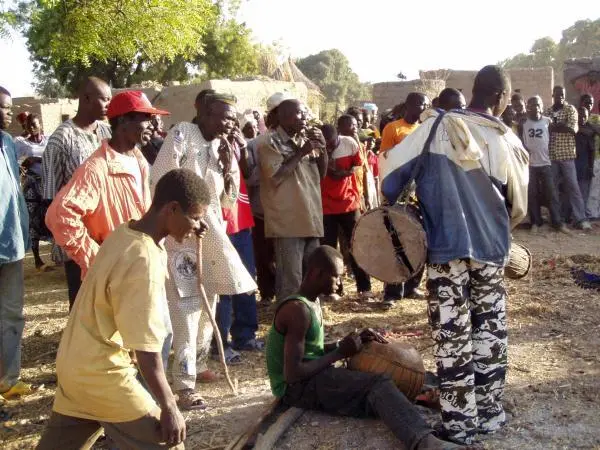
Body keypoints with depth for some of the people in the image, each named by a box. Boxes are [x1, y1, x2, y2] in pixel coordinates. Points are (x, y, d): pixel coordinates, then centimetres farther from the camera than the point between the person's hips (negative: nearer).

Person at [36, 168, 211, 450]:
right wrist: (169, 407, -17)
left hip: (73, 364, 9)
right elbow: (146, 348, -25)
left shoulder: (123, 234, -1)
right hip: (101, 372, -9)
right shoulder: (144, 262, -27)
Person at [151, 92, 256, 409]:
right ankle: (184, 383, -8)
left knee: (208, 301, 15)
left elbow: (228, 199, 11)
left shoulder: (220, 147, 12)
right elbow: (161, 180, -15)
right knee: (187, 305, -11)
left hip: (212, 231, 7)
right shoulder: (182, 134, -8)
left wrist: (228, 163, -2)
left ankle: (198, 364, 32)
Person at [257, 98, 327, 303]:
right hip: (287, 222, -7)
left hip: (311, 219, 7)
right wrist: (300, 153, -13)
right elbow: (275, 177, -16)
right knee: (290, 281, -5)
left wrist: (322, 148, 0)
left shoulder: (306, 139, 15)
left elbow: (321, 173, 16)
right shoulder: (269, 141, -6)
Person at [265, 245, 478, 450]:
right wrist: (340, 353, -15)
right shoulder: (298, 310, -19)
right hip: (296, 387, -10)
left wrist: (350, 341, 2)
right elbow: (292, 374, -23)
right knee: (377, 383, -27)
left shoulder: (312, 303, 13)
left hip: (313, 377, 10)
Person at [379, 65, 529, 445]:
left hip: (446, 245, -2)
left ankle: (460, 423, 10)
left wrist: (391, 208, 11)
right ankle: (489, 413, 25)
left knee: (453, 335, 3)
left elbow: (393, 167, -6)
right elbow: (519, 207, 10)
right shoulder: (507, 141, 1)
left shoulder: (439, 125, -5)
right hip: (491, 248, 2)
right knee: (490, 330, 14)